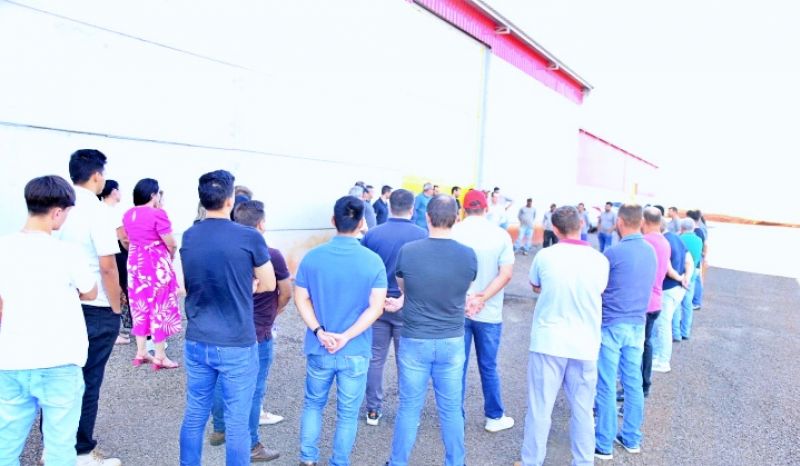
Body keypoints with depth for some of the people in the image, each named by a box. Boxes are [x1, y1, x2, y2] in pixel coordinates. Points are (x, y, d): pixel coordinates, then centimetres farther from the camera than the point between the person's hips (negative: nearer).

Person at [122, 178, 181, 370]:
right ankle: (160, 357, 7)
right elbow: (171, 244, -15)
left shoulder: (128, 215, 6)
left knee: (140, 307, 15)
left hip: (135, 263, 7)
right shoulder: (158, 214, -16)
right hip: (157, 265, -7)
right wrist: (171, 255, 4)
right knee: (160, 308, 1)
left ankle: (141, 353, 23)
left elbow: (129, 239, 14)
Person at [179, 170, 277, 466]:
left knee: (194, 416, 18)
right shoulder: (250, 238, -13)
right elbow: (268, 285, 0)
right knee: (237, 424, 7)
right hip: (237, 345, -5)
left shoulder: (188, 237, 1)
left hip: (196, 343, 5)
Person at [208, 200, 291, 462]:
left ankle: (219, 430, 38)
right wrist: (273, 313, 13)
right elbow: (286, 294, -4)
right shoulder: (271, 256, -17)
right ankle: (251, 447, 15)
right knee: (253, 390, 5)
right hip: (257, 335, -6)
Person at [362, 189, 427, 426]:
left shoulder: (372, 234, -2)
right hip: (407, 307, -2)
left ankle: (373, 411, 23)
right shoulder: (421, 235, -8)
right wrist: (403, 299, -8)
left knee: (375, 358, 13)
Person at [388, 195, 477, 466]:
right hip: (452, 342, 1)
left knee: (409, 408, 13)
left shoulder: (408, 251, -14)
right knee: (451, 409, 15)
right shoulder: (469, 256, -10)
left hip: (415, 341, -1)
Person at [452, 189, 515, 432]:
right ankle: (494, 417, 27)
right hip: (489, 313, 0)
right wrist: (483, 298, -16)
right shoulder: (501, 235, -4)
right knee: (489, 367, 15)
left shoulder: (453, 232, -6)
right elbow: (506, 274, -11)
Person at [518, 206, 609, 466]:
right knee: (583, 410, 15)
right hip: (585, 345, 2)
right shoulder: (600, 260, -5)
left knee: (540, 408, 8)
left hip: (548, 341, -2)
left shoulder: (545, 256, -9)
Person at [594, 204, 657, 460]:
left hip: (612, 325, -7)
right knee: (633, 383, 14)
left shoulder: (613, 252, -16)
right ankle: (632, 438, 25)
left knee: (607, 386, 1)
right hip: (638, 324, 7)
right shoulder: (650, 251, 6)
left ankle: (604, 444, 9)